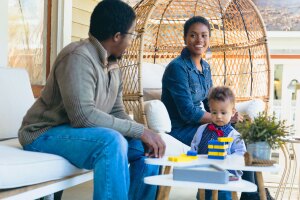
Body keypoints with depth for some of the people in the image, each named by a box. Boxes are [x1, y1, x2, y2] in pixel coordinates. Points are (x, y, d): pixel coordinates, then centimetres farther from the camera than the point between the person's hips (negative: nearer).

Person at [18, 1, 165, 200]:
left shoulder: (114, 66, 6)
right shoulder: (78, 57, -23)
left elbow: (116, 112, 6)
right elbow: (84, 115, -32)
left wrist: (144, 135, -13)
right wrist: (139, 130, -28)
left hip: (81, 131, 9)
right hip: (46, 133, -9)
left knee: (147, 147, 0)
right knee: (112, 142, -33)